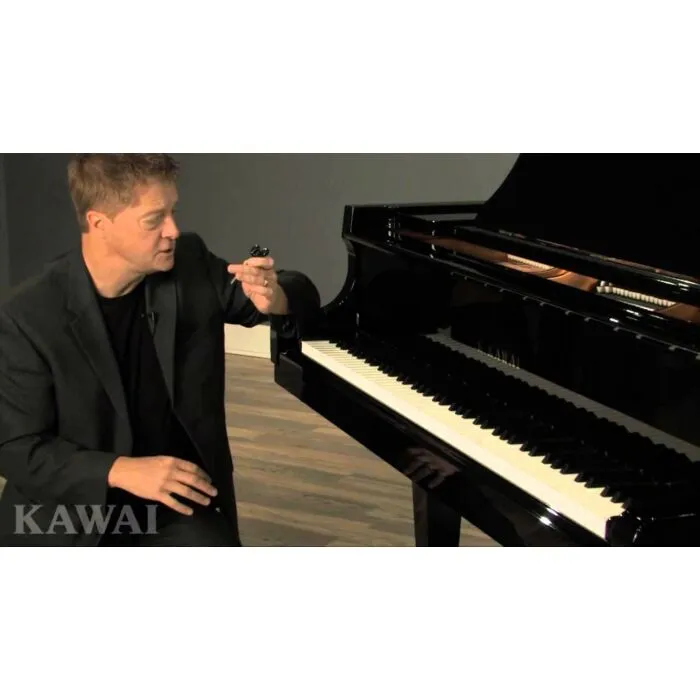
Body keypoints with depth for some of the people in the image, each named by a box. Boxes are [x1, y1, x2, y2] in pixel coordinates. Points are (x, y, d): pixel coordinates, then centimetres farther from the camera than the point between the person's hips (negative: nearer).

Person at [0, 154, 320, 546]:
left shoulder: (190, 265, -4)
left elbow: (301, 297, 7)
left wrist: (275, 299, -18)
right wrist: (120, 470, -25)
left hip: (175, 502, 3)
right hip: (71, 514, -2)